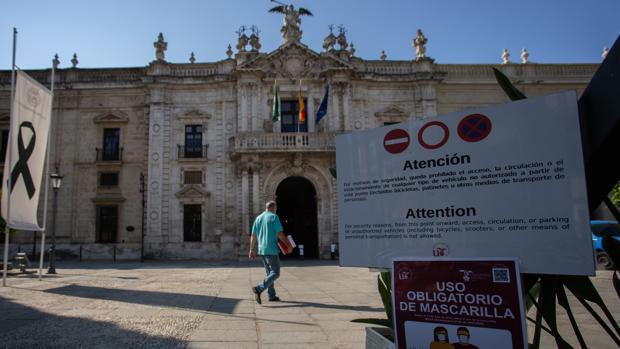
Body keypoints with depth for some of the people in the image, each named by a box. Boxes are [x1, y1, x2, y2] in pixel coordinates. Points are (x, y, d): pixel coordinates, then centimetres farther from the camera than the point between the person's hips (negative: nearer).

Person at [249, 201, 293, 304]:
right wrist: (288, 245, -3)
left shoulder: (258, 218, 13)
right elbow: (280, 234, -13)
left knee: (269, 273, 15)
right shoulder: (274, 217, -7)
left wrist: (251, 249, 15)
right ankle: (258, 289, -19)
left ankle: (272, 296, 16)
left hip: (261, 250, 8)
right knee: (275, 273, -4)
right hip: (271, 250, -8)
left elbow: (253, 235, 11)